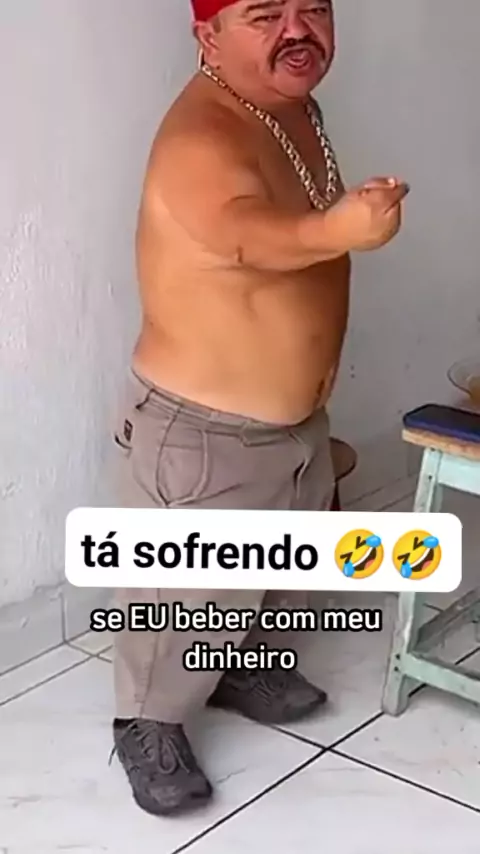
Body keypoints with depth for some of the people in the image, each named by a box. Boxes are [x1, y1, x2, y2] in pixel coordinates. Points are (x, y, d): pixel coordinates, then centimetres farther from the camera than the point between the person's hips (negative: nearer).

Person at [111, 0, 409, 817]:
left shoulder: (295, 107, 2)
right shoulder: (200, 141, -28)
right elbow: (250, 234, -49)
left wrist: (320, 353, 14)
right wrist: (338, 229, -67)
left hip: (296, 414, 9)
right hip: (202, 429, -9)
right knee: (191, 590, 7)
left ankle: (242, 667, 50)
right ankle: (148, 724, 31)